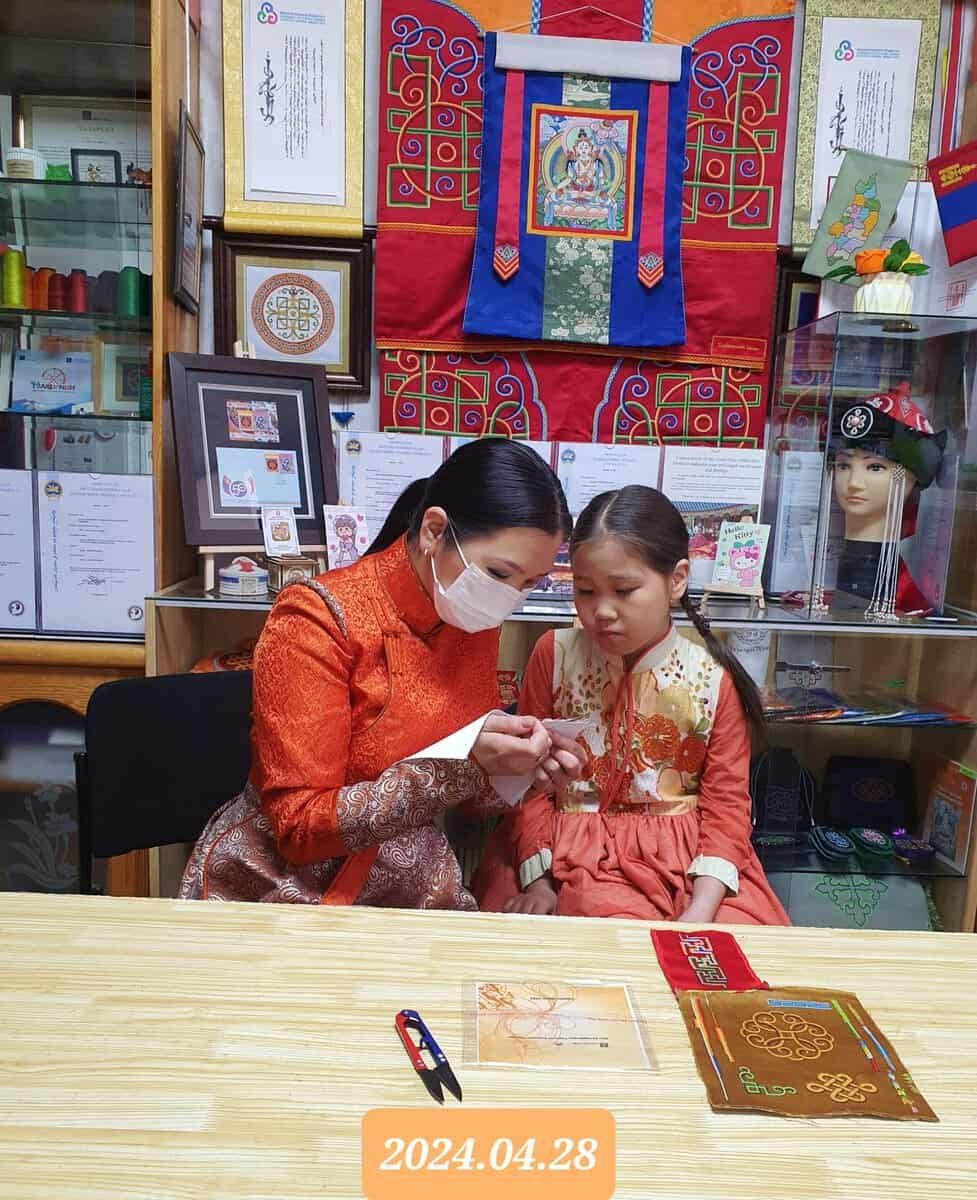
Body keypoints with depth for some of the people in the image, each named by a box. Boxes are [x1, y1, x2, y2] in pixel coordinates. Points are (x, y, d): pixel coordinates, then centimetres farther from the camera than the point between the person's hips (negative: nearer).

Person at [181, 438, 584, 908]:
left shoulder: (473, 621, 1)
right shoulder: (318, 622, -17)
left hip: (412, 894, 6)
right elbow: (300, 826, -17)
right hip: (290, 886, -5)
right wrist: (464, 766, -24)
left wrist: (518, 761, -11)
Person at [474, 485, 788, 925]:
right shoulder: (553, 655, -3)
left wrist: (701, 910, -15)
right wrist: (537, 881, -6)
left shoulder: (713, 679, -4)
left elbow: (726, 805, -2)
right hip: (579, 854, -2)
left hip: (687, 856, 2)